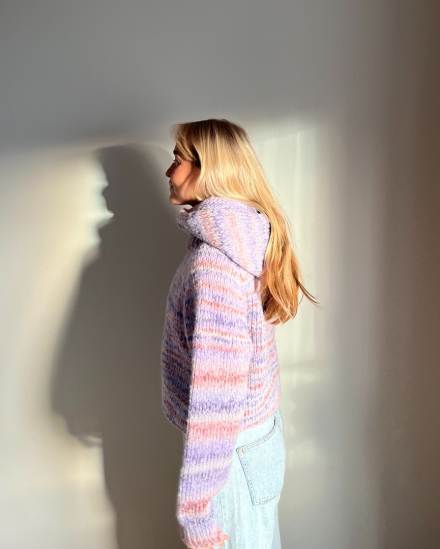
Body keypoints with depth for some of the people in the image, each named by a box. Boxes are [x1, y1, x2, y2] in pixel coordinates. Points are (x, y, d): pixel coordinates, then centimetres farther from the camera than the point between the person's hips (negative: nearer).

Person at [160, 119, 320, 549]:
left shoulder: (214, 261, -29)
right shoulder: (241, 237, 1)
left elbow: (215, 396, -31)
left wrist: (194, 512, -23)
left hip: (234, 450, -8)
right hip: (257, 427, 8)